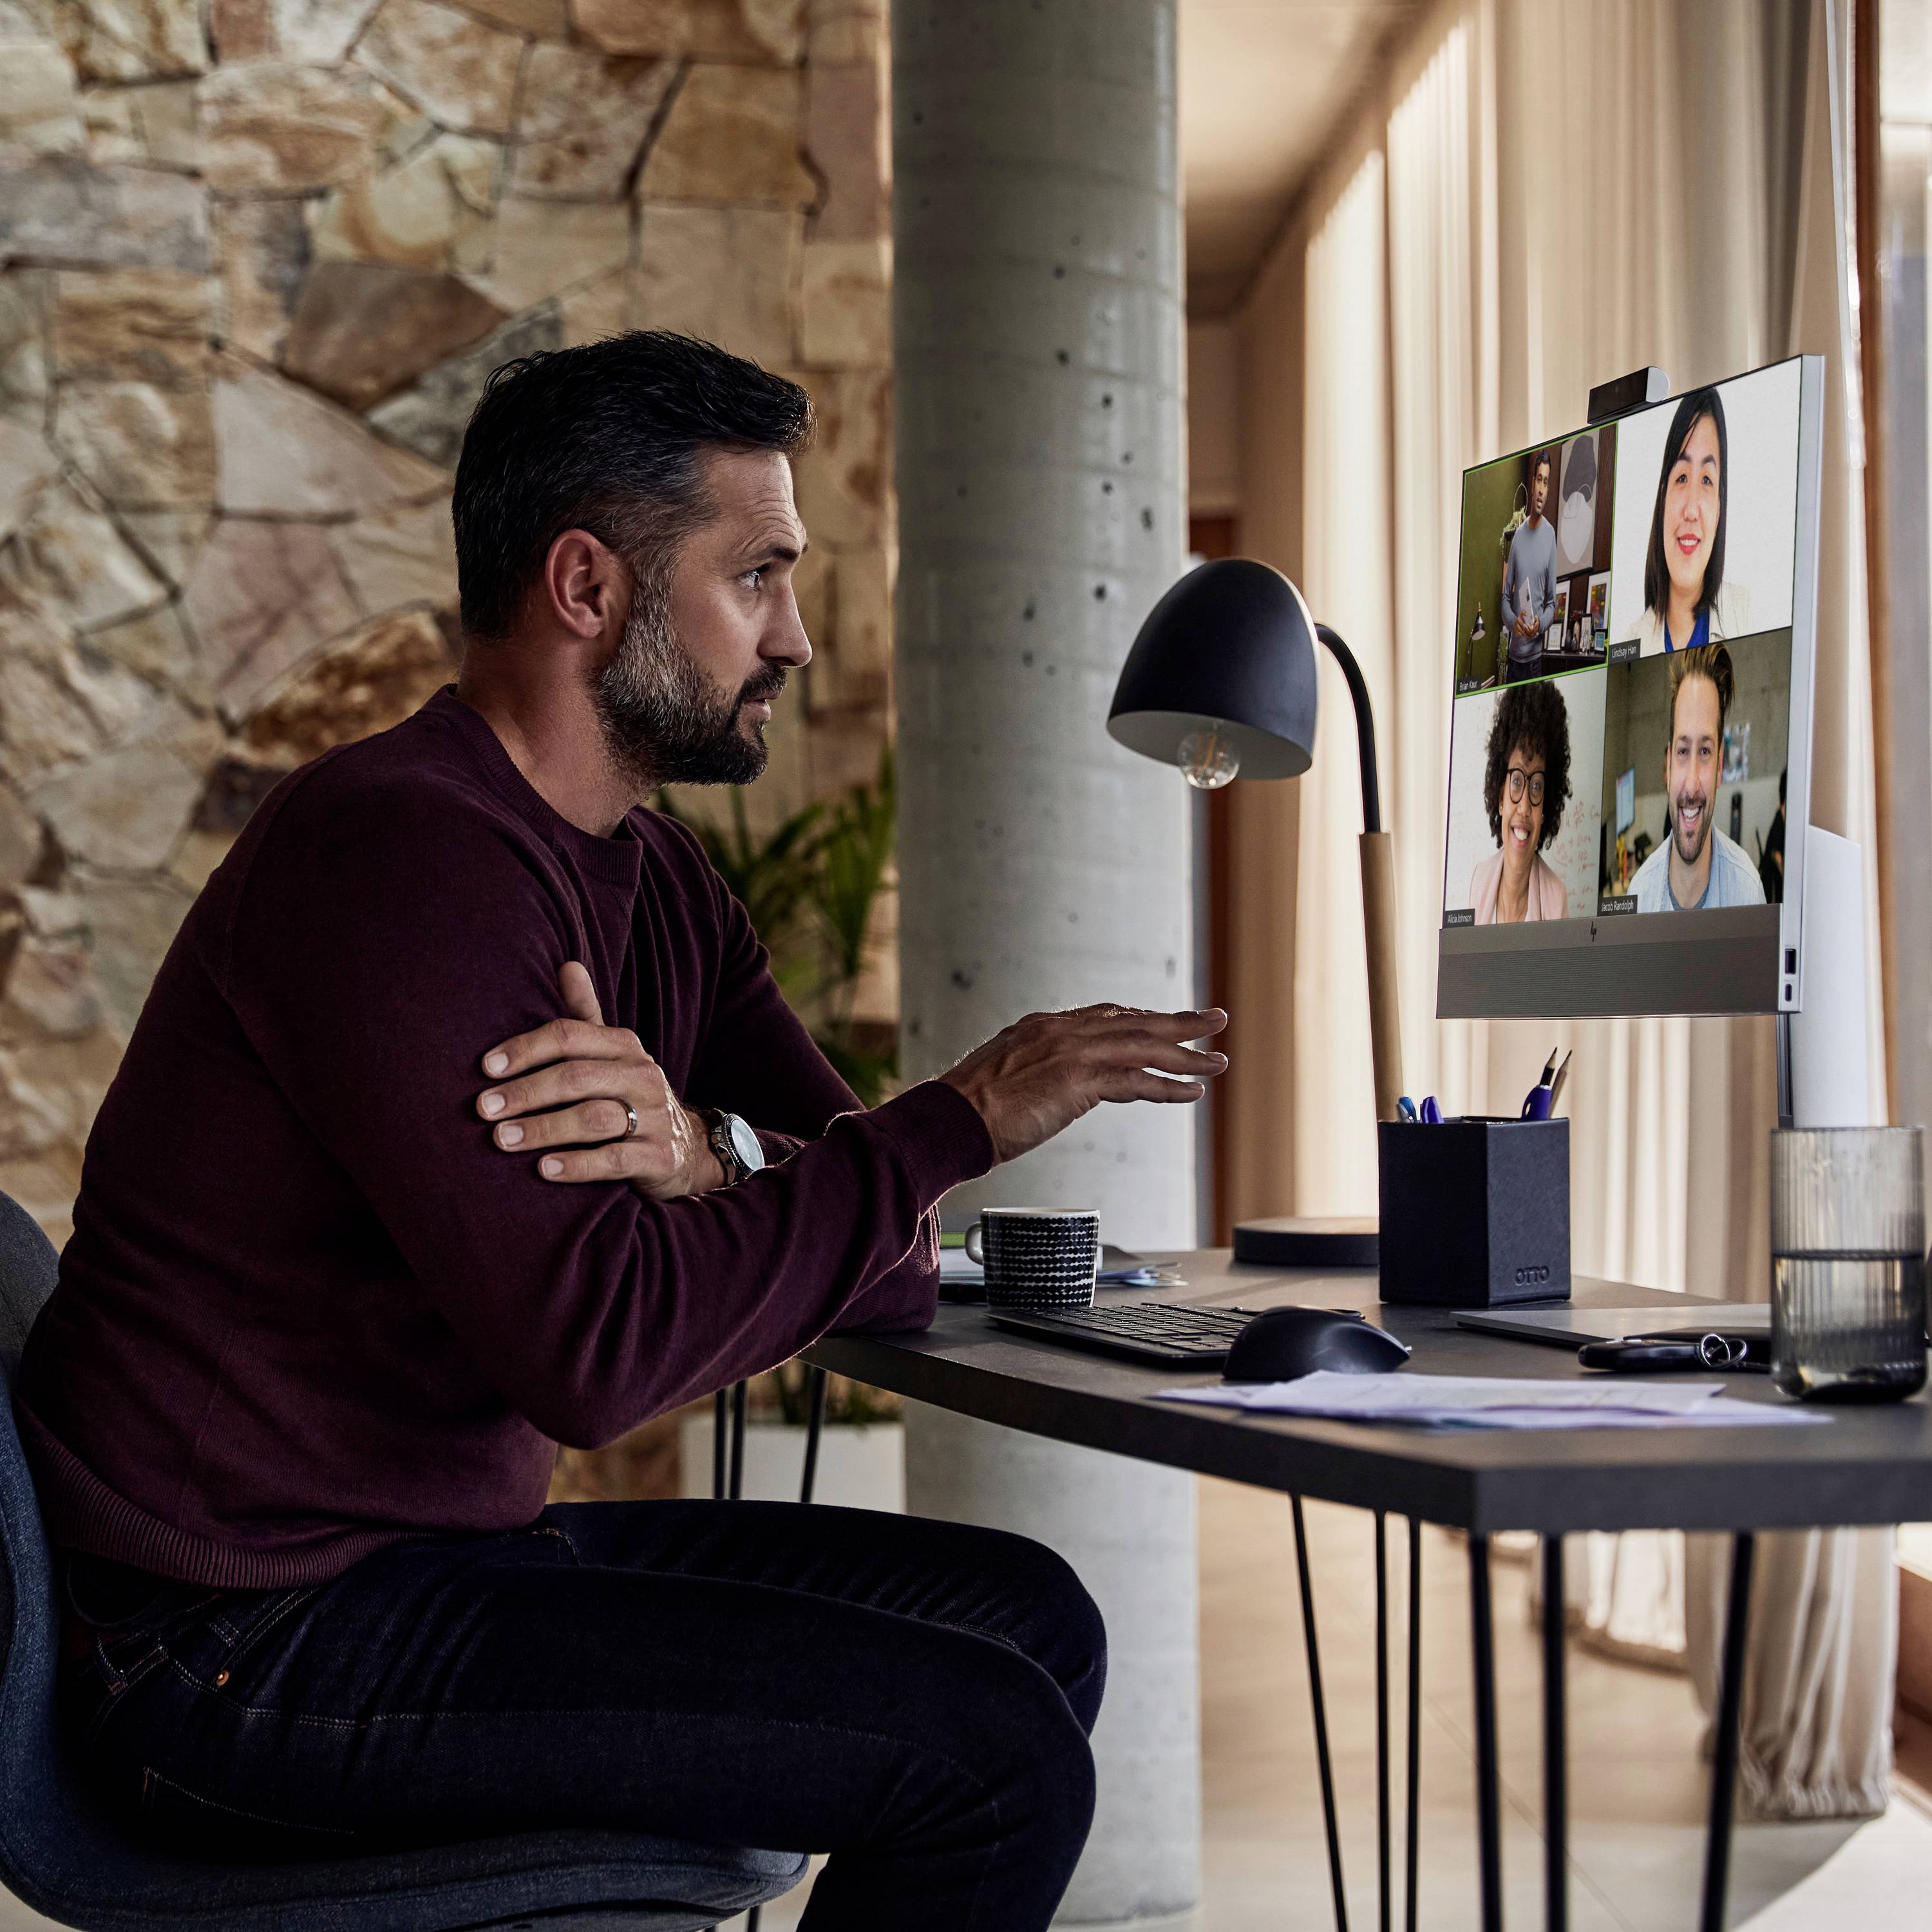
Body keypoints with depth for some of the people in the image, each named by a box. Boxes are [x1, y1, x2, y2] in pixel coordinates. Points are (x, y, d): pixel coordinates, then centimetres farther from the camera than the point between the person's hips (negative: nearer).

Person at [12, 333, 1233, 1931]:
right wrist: (960, 1120, -19)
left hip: (448, 1546, 9)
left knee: (1031, 1621, 10)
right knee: (991, 1749, -16)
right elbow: (595, 1350, -28)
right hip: (249, 1649, -9)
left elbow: (896, 1272, 3)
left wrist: (704, 1159, -20)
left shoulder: (655, 879, 11)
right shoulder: (403, 855, -20)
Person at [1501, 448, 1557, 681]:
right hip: (1513, 654, 4)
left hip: (1536, 656, -4)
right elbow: (1506, 597, 8)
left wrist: (1540, 623, -20)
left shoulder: (1550, 534, -4)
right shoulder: (1518, 534, 6)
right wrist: (1513, 621, -12)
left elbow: (1553, 603, -1)